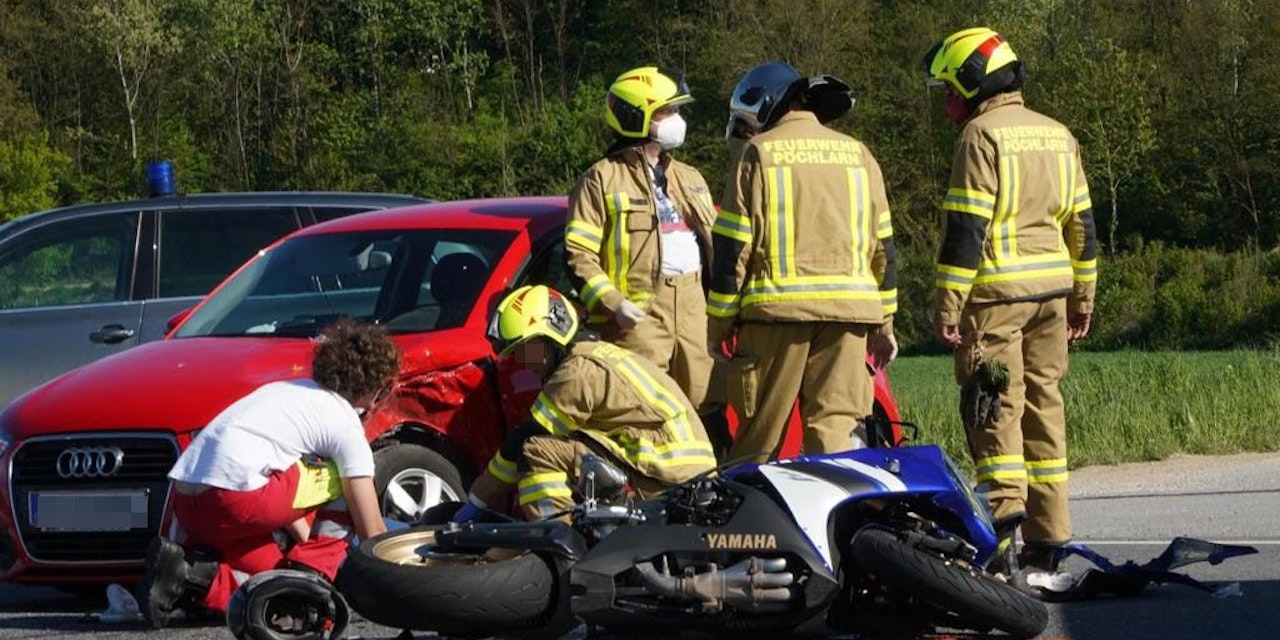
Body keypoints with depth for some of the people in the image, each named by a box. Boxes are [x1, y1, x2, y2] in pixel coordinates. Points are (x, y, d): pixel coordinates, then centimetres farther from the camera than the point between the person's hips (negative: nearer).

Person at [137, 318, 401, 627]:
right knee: (345, 481, 9)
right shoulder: (345, 422, 6)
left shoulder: (292, 391, 29)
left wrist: (308, 543, 34)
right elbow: (371, 531, 9)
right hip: (237, 495, -8)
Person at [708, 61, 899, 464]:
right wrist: (884, 324, 21)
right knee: (836, 428, 2)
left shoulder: (760, 153, 1)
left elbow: (733, 246, -2)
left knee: (758, 435, 2)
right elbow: (882, 245, 16)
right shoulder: (857, 154, 15)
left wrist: (719, 324, 3)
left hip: (778, 309, -4)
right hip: (850, 310, 4)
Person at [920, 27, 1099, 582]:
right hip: (1052, 288, 7)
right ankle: (1047, 539, 11)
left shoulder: (982, 135, -9)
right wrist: (1082, 297, 23)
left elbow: (966, 227, -15)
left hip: (996, 291, -7)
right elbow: (1081, 223, 17)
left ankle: (1005, 510, -22)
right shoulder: (1057, 136, 14)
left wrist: (947, 304, -14)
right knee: (1043, 403, 10)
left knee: (996, 407, -8)